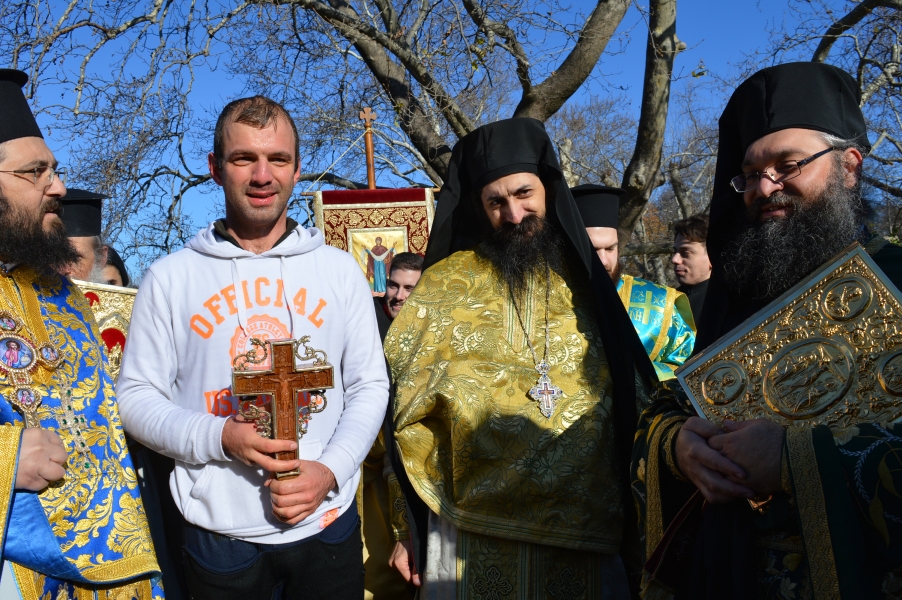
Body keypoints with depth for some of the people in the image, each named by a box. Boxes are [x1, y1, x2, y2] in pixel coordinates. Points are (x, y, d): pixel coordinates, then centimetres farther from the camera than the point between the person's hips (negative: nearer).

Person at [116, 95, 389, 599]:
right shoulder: (170, 278, -3)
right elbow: (137, 396, 0)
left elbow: (370, 385, 3)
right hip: (219, 533, -1)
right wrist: (219, 437, -16)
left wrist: (331, 468, -12)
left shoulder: (340, 268, 0)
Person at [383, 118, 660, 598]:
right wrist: (411, 528, -1)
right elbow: (408, 415, 1)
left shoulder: (583, 280, 4)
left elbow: (633, 403, 7)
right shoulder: (447, 287, -1)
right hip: (475, 537, -1)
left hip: (586, 535, 2)